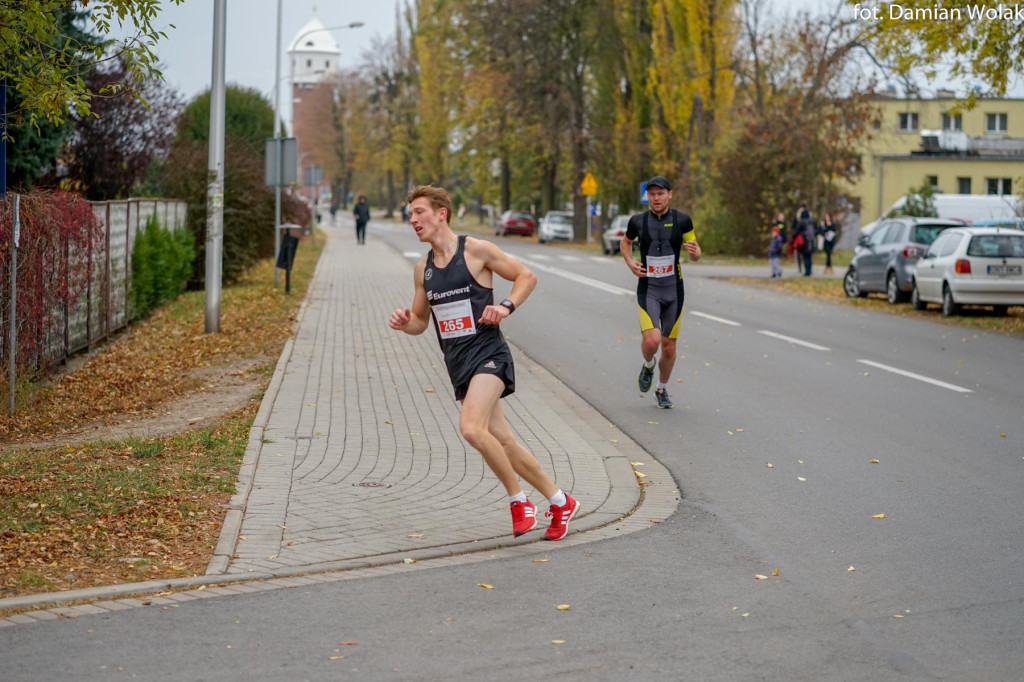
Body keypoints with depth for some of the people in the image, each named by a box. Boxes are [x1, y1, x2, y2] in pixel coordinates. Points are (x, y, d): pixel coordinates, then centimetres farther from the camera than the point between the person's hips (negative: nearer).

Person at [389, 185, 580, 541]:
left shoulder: (477, 250, -6)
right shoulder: (422, 268, 12)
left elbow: (526, 276, 1)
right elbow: (420, 321, 20)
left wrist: (506, 306, -15)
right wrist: (404, 322, -3)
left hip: (487, 354, -7)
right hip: (458, 364, 7)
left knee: (472, 428, -26)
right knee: (501, 440, 7)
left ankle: (519, 500, -9)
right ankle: (560, 501, 20)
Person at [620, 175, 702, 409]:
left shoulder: (682, 220, -3)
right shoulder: (638, 221, -2)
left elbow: (696, 254, 4)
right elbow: (625, 243, 18)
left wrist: (694, 251, -20)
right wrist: (630, 262, -2)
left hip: (673, 291, 1)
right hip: (648, 290, -1)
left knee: (669, 346, 7)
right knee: (651, 340, -20)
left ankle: (662, 390, 30)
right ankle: (648, 366, 15)